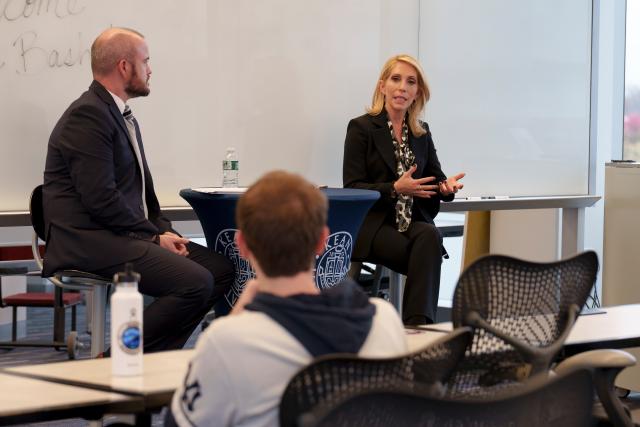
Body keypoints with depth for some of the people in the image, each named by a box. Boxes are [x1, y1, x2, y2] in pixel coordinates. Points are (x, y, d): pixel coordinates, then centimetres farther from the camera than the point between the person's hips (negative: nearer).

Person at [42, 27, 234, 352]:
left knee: (221, 269, 1)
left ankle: (156, 355, 3)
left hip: (131, 233, 10)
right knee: (196, 282, -24)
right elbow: (101, 199, -20)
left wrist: (163, 230, 5)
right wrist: (155, 236, -13)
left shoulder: (121, 115, 19)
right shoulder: (88, 115, -14)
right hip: (91, 241, -10)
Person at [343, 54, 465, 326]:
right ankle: (420, 322, -30)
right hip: (373, 225, -4)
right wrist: (395, 188, -20)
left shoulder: (422, 132, 16)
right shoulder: (362, 128, 0)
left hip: (414, 222, 4)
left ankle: (418, 324, -42)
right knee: (428, 255, -32)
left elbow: (434, 179, 19)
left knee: (430, 236, -33)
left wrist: (445, 186, -7)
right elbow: (352, 188, -6)